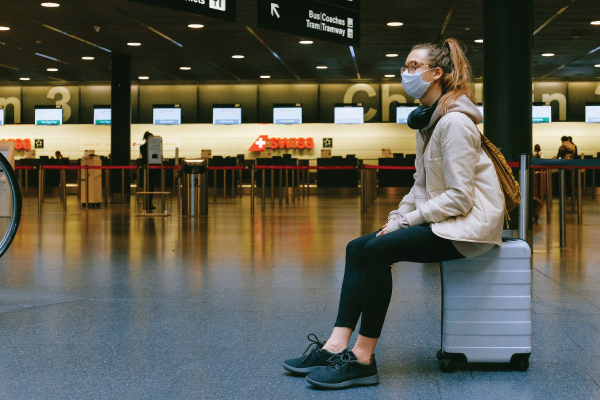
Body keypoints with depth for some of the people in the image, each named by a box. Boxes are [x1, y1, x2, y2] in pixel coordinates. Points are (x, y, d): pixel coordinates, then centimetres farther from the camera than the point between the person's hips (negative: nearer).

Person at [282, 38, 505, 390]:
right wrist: (396, 218, 2)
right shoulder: (428, 120, 15)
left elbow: (459, 197, -21)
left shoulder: (455, 122, -17)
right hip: (442, 218, 10)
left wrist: (406, 221, -16)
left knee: (378, 249, -25)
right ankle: (337, 346, -10)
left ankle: (363, 360, -19)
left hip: (471, 222, -10)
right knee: (358, 248, -4)